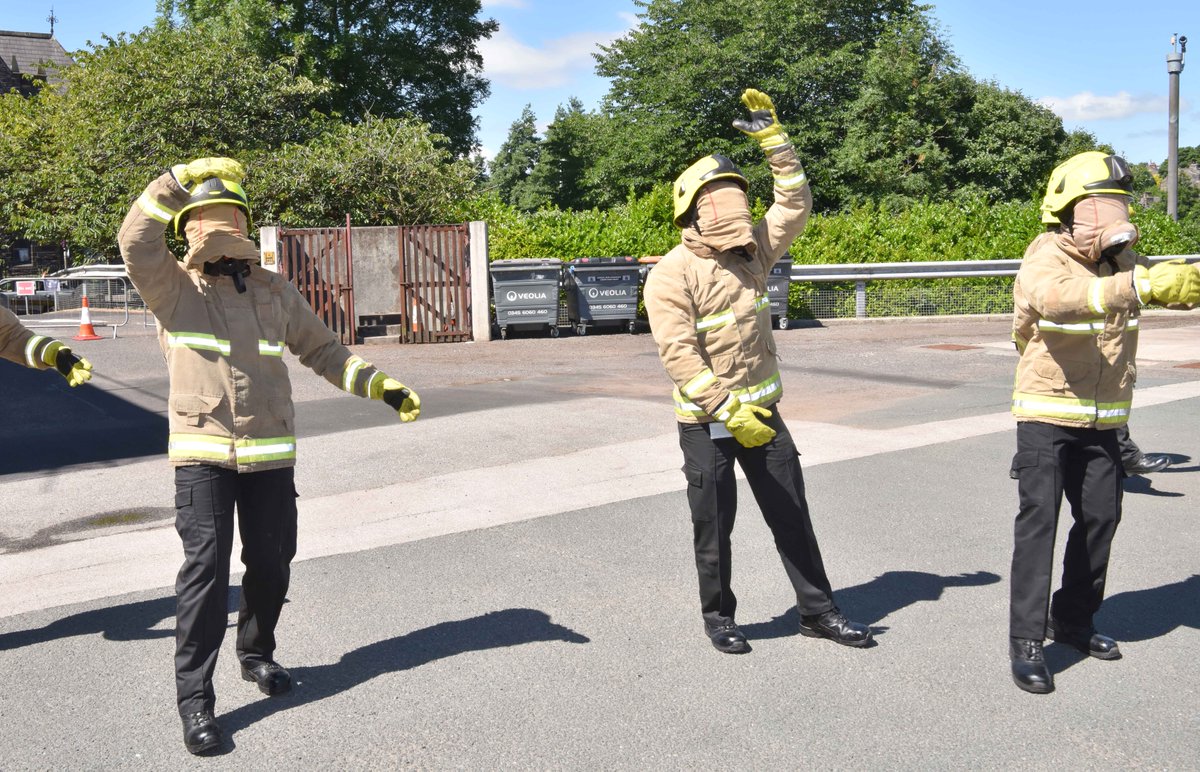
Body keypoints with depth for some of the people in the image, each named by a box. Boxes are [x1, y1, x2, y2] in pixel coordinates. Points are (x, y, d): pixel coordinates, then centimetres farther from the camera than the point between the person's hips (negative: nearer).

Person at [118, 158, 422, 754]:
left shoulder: (274, 292, 12)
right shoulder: (172, 288, 2)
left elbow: (322, 351, 16)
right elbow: (136, 239, -18)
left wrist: (381, 385, 6)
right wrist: (184, 180, -19)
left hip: (271, 454, 4)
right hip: (202, 453, -3)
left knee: (270, 563, 10)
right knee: (205, 566, -11)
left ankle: (257, 653, 36)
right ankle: (194, 696, -1)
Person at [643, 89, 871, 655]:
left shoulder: (750, 254, 6)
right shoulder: (673, 273, -13)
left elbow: (795, 205, 9)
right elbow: (679, 354, -20)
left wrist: (773, 139, 1)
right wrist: (728, 413, -22)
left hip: (762, 411, 6)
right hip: (706, 422, -5)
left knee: (792, 516, 10)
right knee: (714, 526, 7)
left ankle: (817, 610, 23)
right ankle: (718, 616, 26)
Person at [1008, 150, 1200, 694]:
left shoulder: (1122, 261, 5)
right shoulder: (1046, 258, -16)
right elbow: (1057, 296, -38)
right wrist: (1141, 286, -48)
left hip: (1102, 420, 7)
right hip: (1046, 417, -6)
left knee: (1100, 517, 11)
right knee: (1039, 518, -9)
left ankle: (1072, 619, 28)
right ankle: (1026, 642, -5)